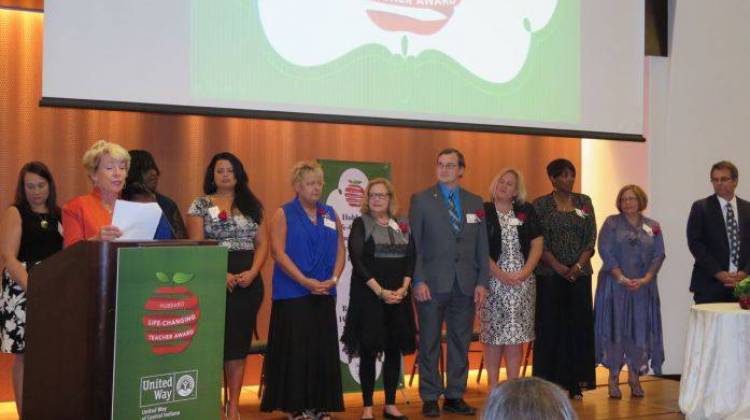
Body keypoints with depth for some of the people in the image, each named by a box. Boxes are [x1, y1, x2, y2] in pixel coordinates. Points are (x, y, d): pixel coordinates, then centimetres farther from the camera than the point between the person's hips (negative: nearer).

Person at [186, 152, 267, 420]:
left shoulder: (252, 206, 13)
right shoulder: (201, 205, 4)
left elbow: (262, 243, 9)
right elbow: (195, 245, -4)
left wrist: (252, 272, -8)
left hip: (249, 282, 3)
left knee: (240, 343, 4)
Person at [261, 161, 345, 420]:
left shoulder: (330, 215, 13)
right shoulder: (284, 214, -1)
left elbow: (340, 250, 11)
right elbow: (278, 252, -10)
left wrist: (333, 279, -6)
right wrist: (305, 281, -17)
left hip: (325, 293, 5)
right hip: (293, 294, -4)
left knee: (323, 348, 5)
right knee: (295, 349, -3)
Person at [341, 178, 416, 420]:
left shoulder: (402, 226, 12)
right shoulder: (361, 224, 0)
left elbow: (411, 259, 7)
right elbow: (357, 260, -9)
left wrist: (404, 288, -8)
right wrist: (380, 291, -16)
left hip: (398, 297, 4)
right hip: (368, 295, -4)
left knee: (394, 349, 6)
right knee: (368, 350, -1)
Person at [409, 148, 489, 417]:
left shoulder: (475, 202, 11)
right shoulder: (421, 200, 2)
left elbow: (482, 246, 10)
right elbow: (414, 244, -3)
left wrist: (482, 282, 2)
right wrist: (418, 281, -11)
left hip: (465, 284, 3)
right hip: (432, 283, -3)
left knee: (460, 343, 8)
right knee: (429, 344, 3)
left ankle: (455, 397, 18)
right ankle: (430, 398, 13)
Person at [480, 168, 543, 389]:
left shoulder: (527, 211, 10)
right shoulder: (483, 211, 1)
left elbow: (537, 244, 7)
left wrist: (525, 272, -6)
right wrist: (500, 274, -13)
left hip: (522, 282, 3)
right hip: (493, 280, -2)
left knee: (517, 335, 4)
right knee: (493, 333, 0)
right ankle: (493, 386, 8)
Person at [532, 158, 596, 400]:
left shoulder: (584, 202, 9)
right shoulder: (541, 205, 1)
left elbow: (591, 238, 4)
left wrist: (578, 266, -9)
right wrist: (558, 267, -13)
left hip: (580, 274, 3)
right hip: (549, 275, -3)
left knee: (579, 326, 2)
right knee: (550, 327, -1)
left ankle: (575, 383, 9)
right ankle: (552, 384, 6)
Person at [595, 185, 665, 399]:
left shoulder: (653, 226, 8)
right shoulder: (611, 223, 1)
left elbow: (659, 255, 2)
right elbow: (605, 251, -7)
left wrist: (645, 279, -11)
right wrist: (621, 278, -15)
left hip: (643, 287, 2)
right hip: (615, 286, -2)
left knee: (640, 330, 3)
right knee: (615, 329, -1)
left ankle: (635, 377, 15)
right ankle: (613, 378, 7)